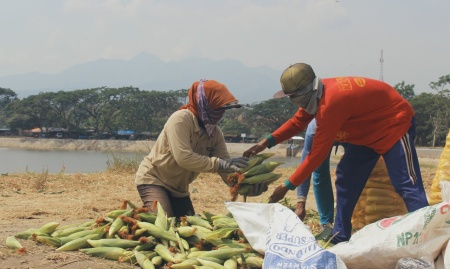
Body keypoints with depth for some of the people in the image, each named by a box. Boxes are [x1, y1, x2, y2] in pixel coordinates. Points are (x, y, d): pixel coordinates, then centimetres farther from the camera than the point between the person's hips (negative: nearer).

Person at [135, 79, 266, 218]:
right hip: (152, 180, -7)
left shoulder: (215, 133, -4)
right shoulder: (180, 119, -22)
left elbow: (227, 171, -10)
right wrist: (220, 163, -36)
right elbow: (183, 158, -34)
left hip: (179, 189, 7)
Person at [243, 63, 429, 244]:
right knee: (346, 177, 6)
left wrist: (288, 186, -25)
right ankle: (340, 237, 11)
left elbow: (317, 154, -31)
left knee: (405, 184, -17)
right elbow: (297, 122, 7)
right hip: (369, 130, 10)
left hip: (396, 122, -10)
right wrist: (267, 142, -7)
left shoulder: (330, 102, -35)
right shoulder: (318, 94, -8)